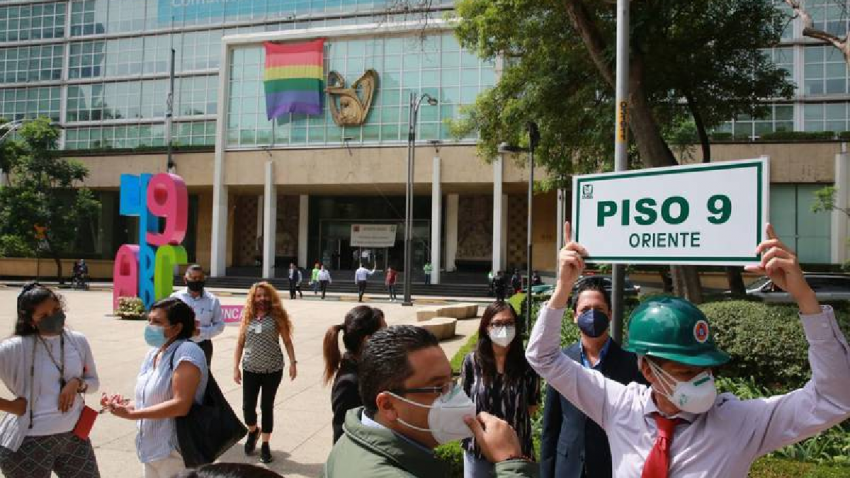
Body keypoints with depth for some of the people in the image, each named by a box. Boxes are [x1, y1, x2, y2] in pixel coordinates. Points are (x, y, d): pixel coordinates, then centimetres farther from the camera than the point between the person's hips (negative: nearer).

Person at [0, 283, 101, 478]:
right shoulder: (16, 348, -15)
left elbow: (93, 381, 10)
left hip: (74, 436, 4)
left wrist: (77, 383, -10)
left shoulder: (78, 341, 0)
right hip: (30, 442, -4)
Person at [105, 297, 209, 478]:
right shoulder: (153, 353, 8)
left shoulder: (187, 352, -19)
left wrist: (132, 414, -23)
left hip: (175, 453, -8)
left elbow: (180, 405, -25)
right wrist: (126, 405, 0)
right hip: (152, 449, 8)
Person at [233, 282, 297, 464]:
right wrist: (235, 367, 3)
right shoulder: (247, 317, 3)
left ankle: (265, 445, 20)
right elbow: (240, 343, 7)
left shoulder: (277, 316, -3)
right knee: (247, 406, 1)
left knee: (267, 407, 6)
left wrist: (292, 362, -7)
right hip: (250, 369, 2)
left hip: (273, 370, -2)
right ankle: (253, 431, 34)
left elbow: (287, 341, 0)